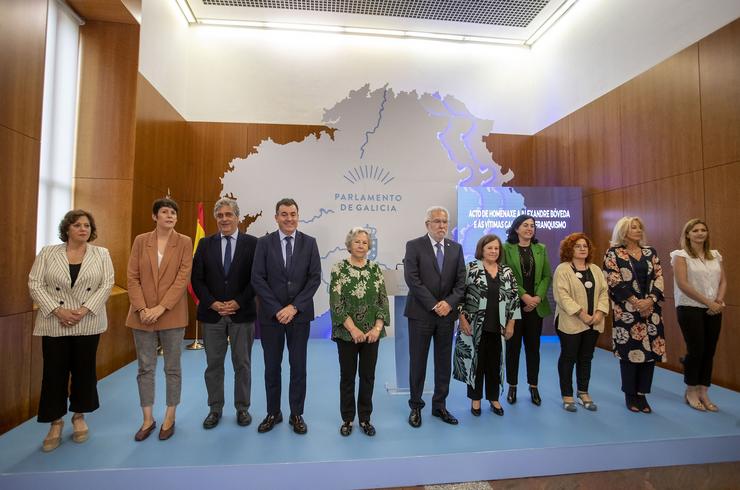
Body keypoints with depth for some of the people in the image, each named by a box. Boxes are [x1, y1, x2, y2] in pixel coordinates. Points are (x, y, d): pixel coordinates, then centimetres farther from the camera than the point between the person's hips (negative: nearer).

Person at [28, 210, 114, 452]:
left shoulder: (102, 254, 1)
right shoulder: (47, 253, 2)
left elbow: (106, 285, -4)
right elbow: (35, 284, -2)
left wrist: (84, 310, -15)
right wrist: (57, 310, -14)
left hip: (88, 323, 0)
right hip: (54, 323, 0)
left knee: (84, 370, 8)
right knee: (54, 372, 5)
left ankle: (79, 416, 26)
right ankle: (56, 421, 21)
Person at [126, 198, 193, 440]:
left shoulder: (184, 242, -2)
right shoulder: (140, 241, 4)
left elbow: (183, 277, -9)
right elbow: (133, 278, 1)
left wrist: (161, 307, -16)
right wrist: (142, 309, -10)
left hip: (172, 315, -2)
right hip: (142, 315, 2)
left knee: (172, 368, 8)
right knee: (145, 368, 11)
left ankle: (169, 418, 23)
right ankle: (147, 419, 26)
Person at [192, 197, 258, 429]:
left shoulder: (252, 243, -2)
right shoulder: (205, 243, 5)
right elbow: (197, 279, 2)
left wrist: (238, 302, -13)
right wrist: (213, 303, -9)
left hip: (242, 313, -2)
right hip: (211, 313, 2)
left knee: (242, 364, 10)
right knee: (213, 364, 12)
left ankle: (242, 408, 26)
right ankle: (215, 409, 29)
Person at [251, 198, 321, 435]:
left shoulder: (309, 242, 1)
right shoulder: (264, 242, 0)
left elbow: (315, 278, -4)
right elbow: (257, 279, -5)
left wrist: (294, 307, -12)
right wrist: (277, 309, -12)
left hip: (300, 314, 0)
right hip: (271, 314, 0)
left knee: (298, 366, 9)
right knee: (272, 367, 11)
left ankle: (296, 414, 25)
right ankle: (273, 413, 30)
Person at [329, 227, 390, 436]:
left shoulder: (375, 269, 3)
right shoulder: (339, 268, -6)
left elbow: (383, 300, 1)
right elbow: (336, 303, -11)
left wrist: (377, 328, -10)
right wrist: (353, 329, -16)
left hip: (372, 333, 3)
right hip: (347, 333, -2)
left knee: (368, 376, 12)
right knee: (347, 376, 11)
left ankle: (365, 418, 28)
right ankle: (347, 419, 28)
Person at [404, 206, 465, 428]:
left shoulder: (456, 248, 8)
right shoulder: (414, 246, -5)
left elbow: (461, 281, 5)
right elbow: (412, 280, -13)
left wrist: (449, 303, -11)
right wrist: (433, 305, -15)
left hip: (447, 312, 4)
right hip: (421, 313, -4)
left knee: (444, 362, 12)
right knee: (417, 362, 6)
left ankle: (439, 406, 28)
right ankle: (416, 407, 23)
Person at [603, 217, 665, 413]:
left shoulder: (650, 252, 12)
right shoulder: (613, 253, -2)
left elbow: (659, 277, 6)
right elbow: (615, 282, -9)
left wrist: (650, 300, -9)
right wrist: (636, 302, -14)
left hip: (651, 309, 4)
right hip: (627, 311, -4)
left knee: (651, 350, 3)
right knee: (630, 351, 0)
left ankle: (642, 394, 17)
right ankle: (630, 395, 15)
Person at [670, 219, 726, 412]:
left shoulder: (715, 255, 13)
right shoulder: (681, 255, -5)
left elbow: (723, 280, 10)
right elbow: (682, 284, -12)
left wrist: (719, 301, -7)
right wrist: (708, 302, -13)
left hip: (713, 310, 5)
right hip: (690, 309, -5)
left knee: (709, 351, 6)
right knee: (695, 350, -2)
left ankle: (703, 393, 18)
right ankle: (691, 392, 14)